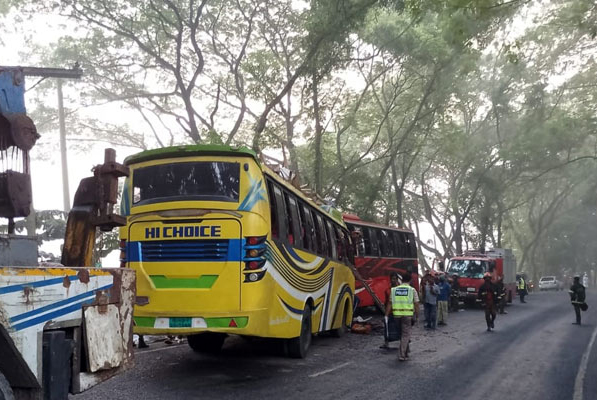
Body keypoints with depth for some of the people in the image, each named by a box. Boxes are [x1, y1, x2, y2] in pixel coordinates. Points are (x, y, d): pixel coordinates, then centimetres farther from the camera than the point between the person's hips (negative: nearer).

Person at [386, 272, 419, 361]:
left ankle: (405, 352, 31)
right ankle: (402, 355, -3)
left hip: (397, 315, 3)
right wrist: (417, 316, 7)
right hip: (408, 315, -3)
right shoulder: (412, 290, 1)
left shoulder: (394, 290, 8)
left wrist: (386, 316, 7)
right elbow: (416, 304, -2)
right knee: (406, 335, 3)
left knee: (402, 333, 20)